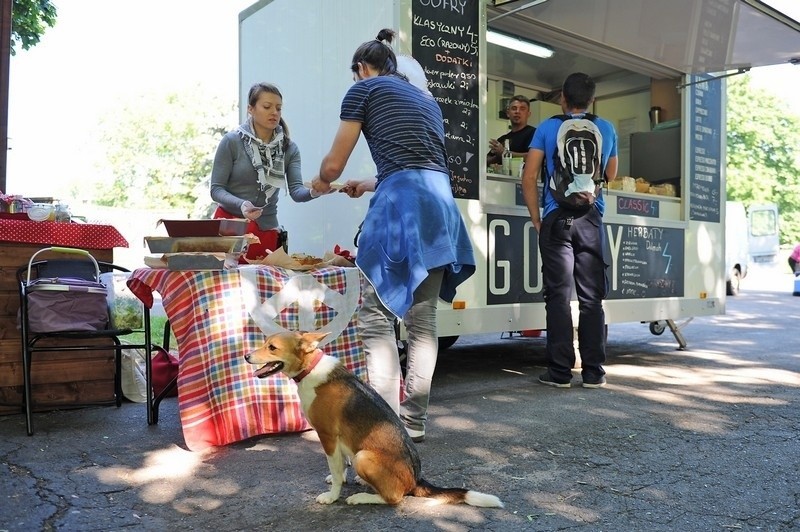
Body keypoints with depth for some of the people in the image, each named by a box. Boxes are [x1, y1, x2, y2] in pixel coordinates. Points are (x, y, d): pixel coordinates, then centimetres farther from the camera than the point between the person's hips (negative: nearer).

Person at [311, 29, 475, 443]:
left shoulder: (364, 88, 11)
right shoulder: (426, 98, 30)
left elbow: (334, 163, 10)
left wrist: (321, 183, 33)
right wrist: (369, 186, 43)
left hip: (401, 205, -7)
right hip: (440, 203, 7)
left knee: (377, 317, -4)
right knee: (422, 319, 9)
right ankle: (414, 422, 13)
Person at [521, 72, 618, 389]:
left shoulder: (547, 128, 3)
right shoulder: (607, 129, 10)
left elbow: (529, 178, -2)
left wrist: (537, 220, 6)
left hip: (557, 218, -2)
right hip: (592, 220, 2)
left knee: (558, 295, 0)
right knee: (591, 297, 6)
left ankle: (560, 371, 1)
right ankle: (593, 372, 8)